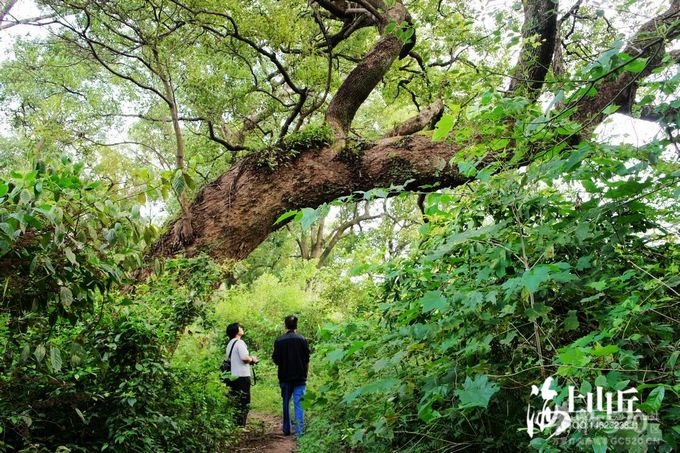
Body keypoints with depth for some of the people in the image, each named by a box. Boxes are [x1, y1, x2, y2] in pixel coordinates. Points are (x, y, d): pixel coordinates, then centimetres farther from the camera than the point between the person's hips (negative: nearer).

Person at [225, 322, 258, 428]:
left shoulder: (230, 343, 15)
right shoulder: (239, 342, -13)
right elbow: (244, 358, -24)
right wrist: (252, 359, -3)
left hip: (232, 376, 9)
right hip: (242, 376, -9)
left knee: (235, 402, 14)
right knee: (244, 403, -1)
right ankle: (240, 426, 0)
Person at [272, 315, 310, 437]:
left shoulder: (279, 340, -4)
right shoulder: (302, 339, -5)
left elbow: (275, 360, -3)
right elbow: (307, 360, -3)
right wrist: (305, 373, 11)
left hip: (285, 377, 1)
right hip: (300, 377, -1)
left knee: (286, 403, 16)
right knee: (299, 403, -2)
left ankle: (286, 429, 23)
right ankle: (299, 431, -10)